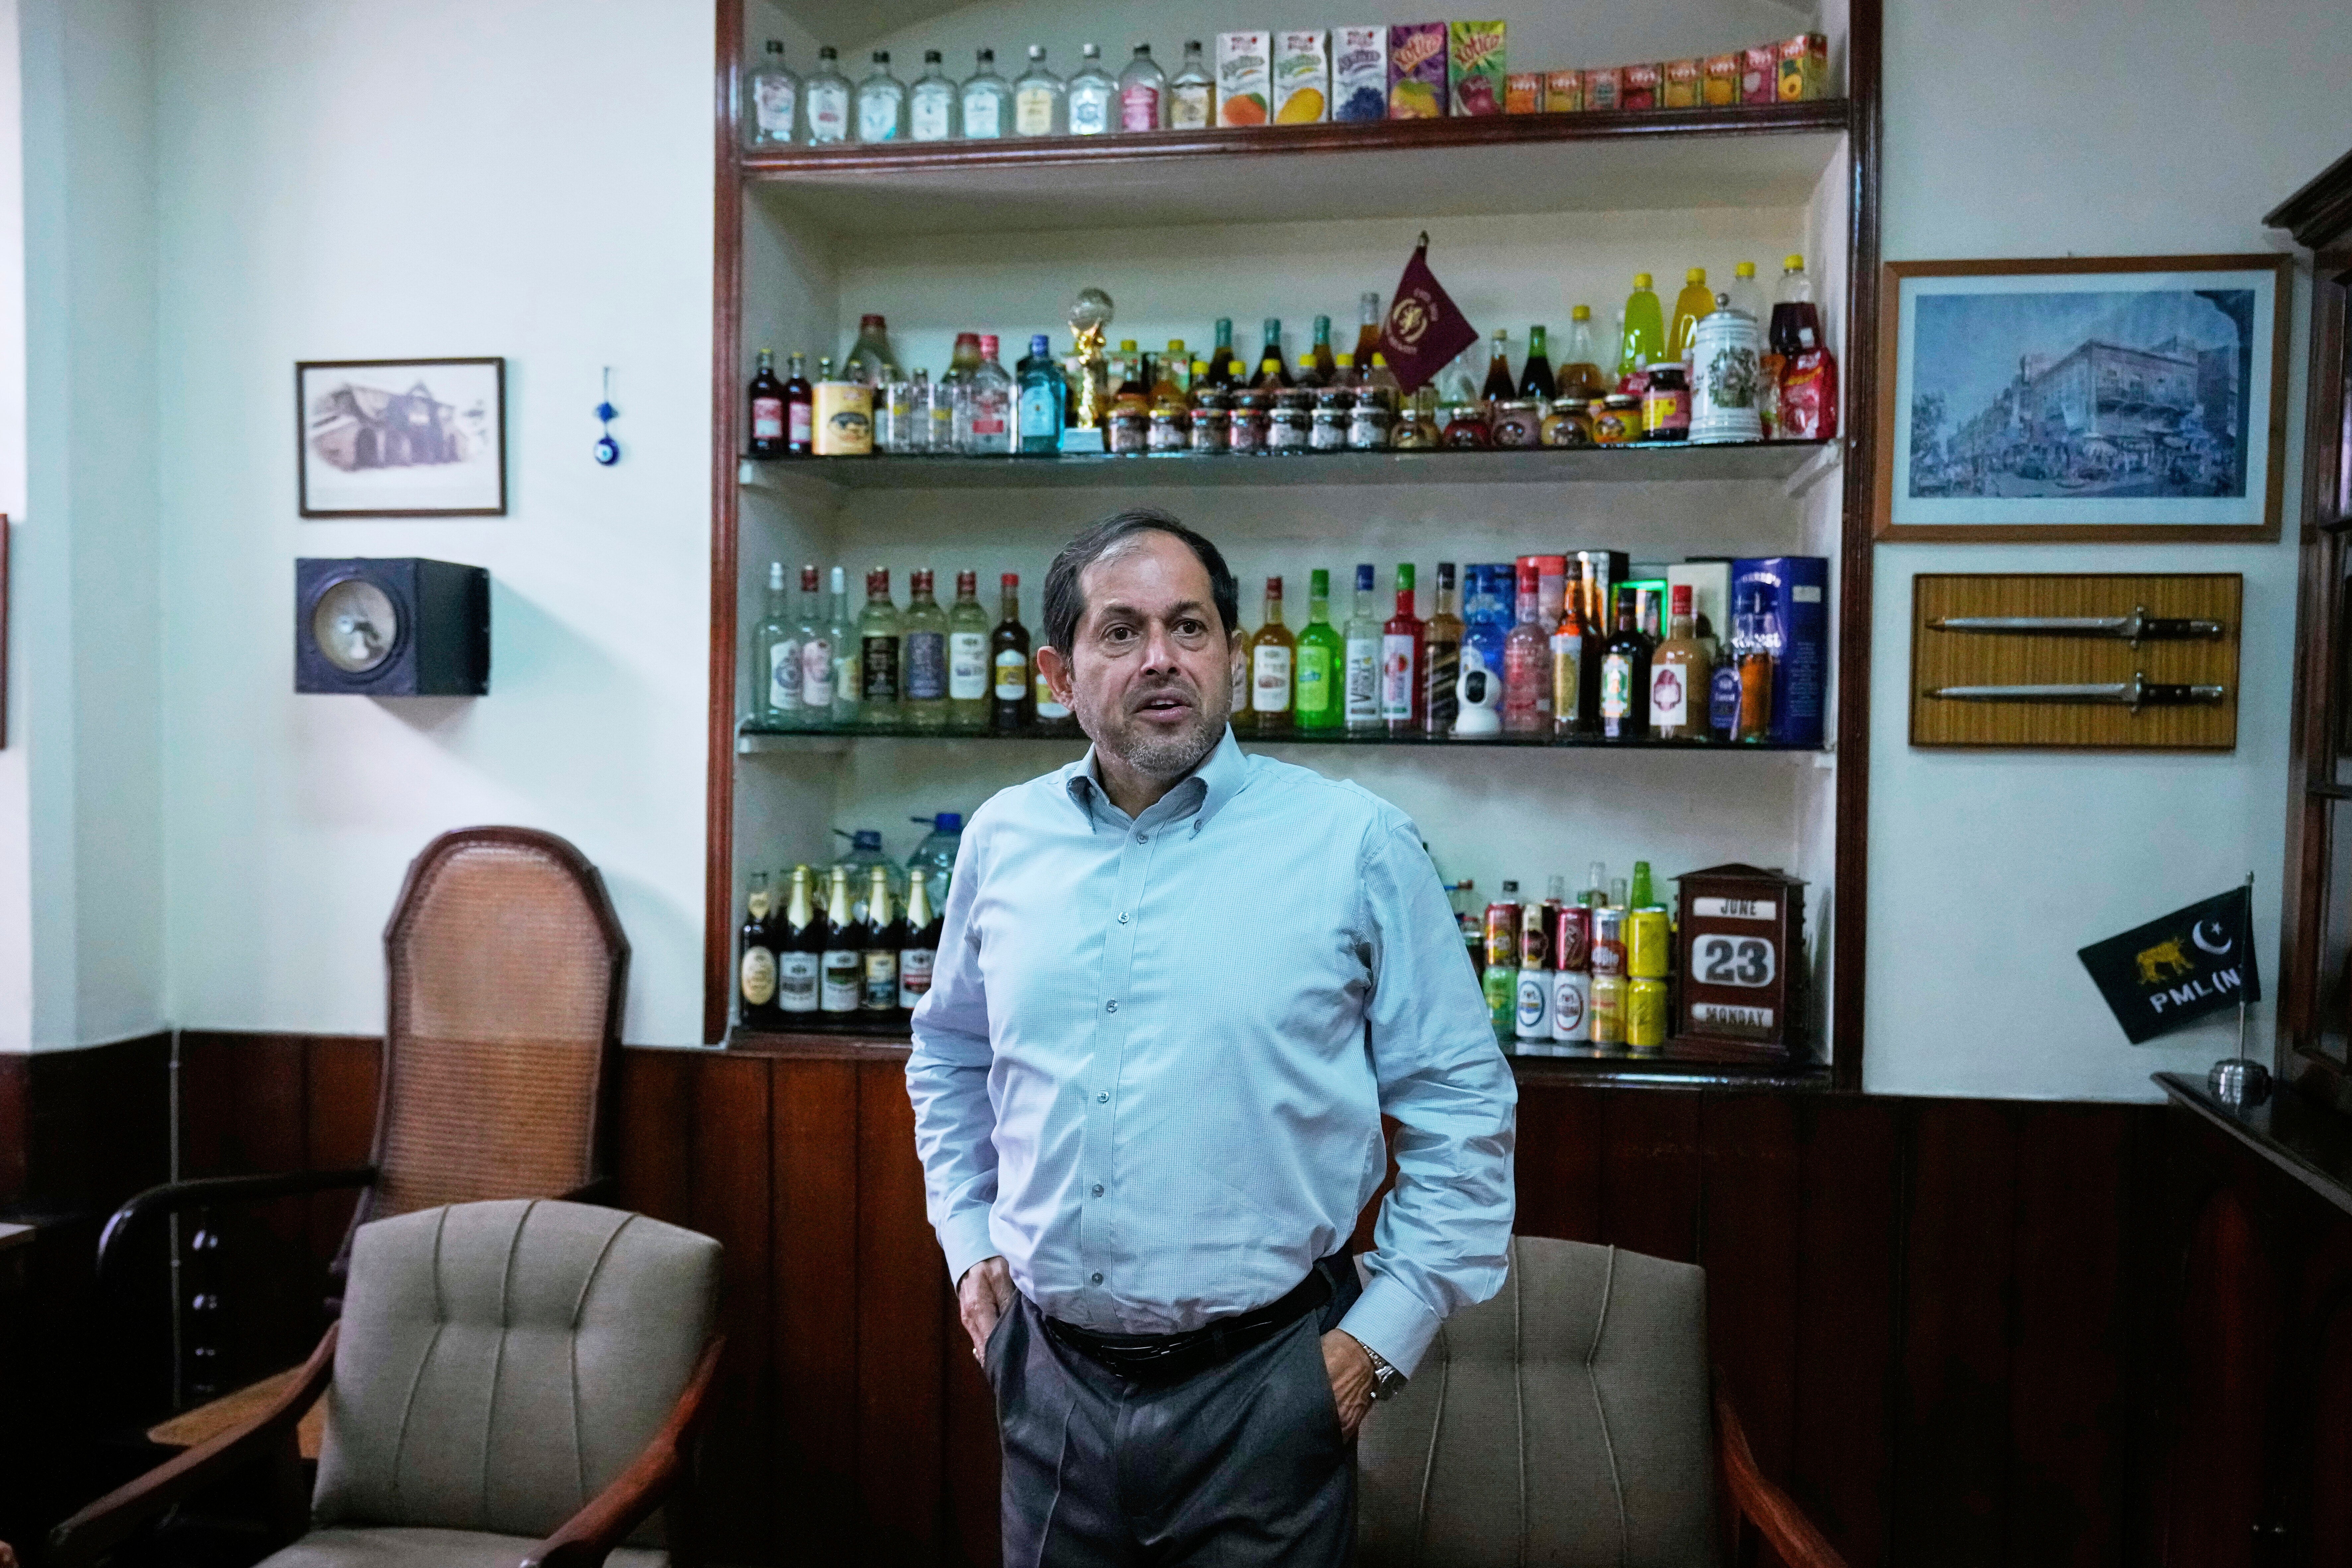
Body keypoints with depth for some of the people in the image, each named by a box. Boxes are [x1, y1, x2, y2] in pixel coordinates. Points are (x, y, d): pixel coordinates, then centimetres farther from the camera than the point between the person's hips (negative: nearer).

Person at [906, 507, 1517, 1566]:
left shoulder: (1356, 844, -9)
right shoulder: (1004, 842, 2)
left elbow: (1461, 1102, -5)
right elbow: (950, 1056, 18)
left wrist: (1387, 1333, -7)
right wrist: (968, 1239, 9)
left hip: (1263, 1385, -3)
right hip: (1050, 1377, 4)